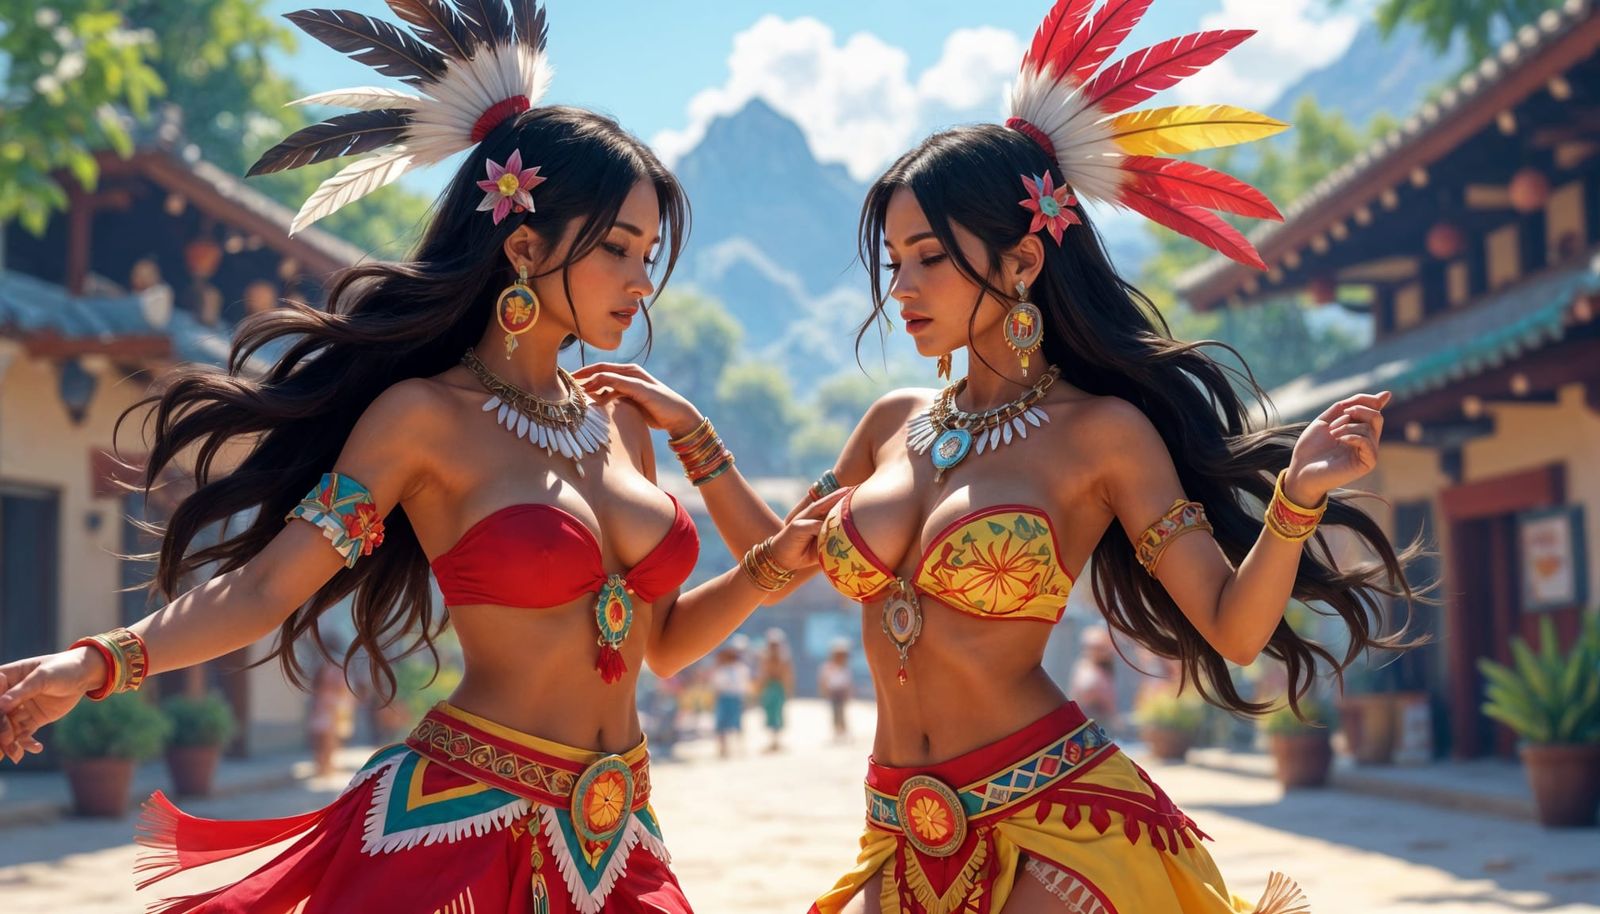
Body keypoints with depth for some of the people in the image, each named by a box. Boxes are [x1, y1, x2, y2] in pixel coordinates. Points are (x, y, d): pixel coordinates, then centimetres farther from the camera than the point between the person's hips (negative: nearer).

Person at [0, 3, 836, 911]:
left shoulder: (624, 423, 10)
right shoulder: (426, 417, -8)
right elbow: (265, 588, -13)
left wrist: (773, 564, 3)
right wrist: (93, 664, -26)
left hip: (617, 833, 6)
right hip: (460, 825, -6)